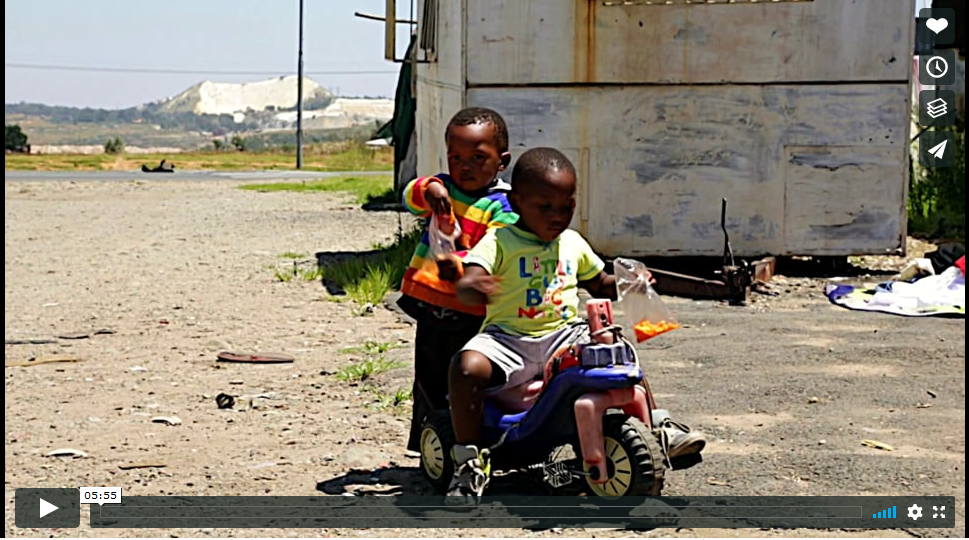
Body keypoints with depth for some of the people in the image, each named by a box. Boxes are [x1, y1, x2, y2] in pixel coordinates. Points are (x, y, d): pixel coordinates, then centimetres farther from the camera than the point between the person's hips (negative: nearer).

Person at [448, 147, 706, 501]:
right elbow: (465, 285, -20)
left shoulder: (573, 244, 12)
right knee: (468, 365, -32)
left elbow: (599, 285, 27)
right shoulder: (499, 242, -5)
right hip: (509, 338, -5)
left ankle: (655, 430, 12)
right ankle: (469, 462, -19)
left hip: (564, 337, 5)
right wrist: (472, 287, -45)